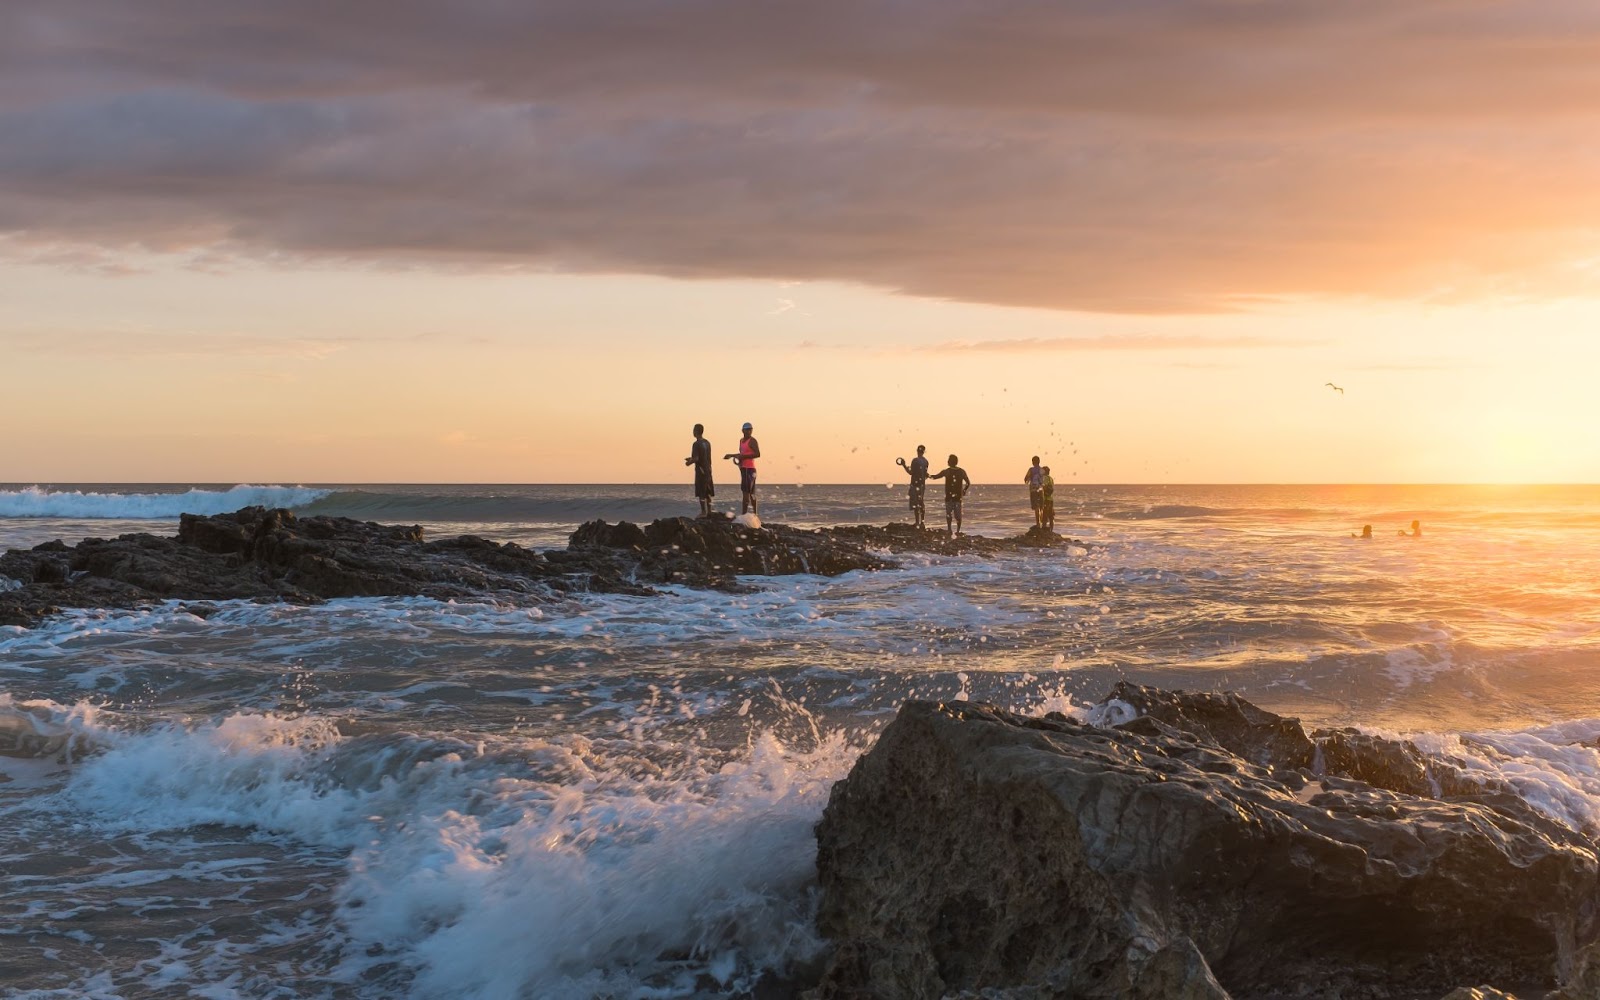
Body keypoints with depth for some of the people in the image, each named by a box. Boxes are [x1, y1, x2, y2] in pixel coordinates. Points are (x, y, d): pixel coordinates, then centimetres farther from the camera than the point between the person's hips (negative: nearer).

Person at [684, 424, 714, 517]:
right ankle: (709, 511, 15)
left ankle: (703, 512, -4)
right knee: (708, 492, 12)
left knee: (701, 493, -3)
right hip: (708, 469, 8)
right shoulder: (707, 443, 11)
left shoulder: (696, 444, -14)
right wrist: (691, 459, 25)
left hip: (700, 471, -8)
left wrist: (689, 462, -1)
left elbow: (696, 459, -20)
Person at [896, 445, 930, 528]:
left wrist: (904, 465, -7)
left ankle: (917, 522, -8)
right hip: (922, 484, 7)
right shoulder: (925, 461, 7)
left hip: (915, 484, -7)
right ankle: (922, 522, 14)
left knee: (915, 504, -5)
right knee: (921, 503, 13)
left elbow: (911, 473, -15)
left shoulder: (915, 460, -15)